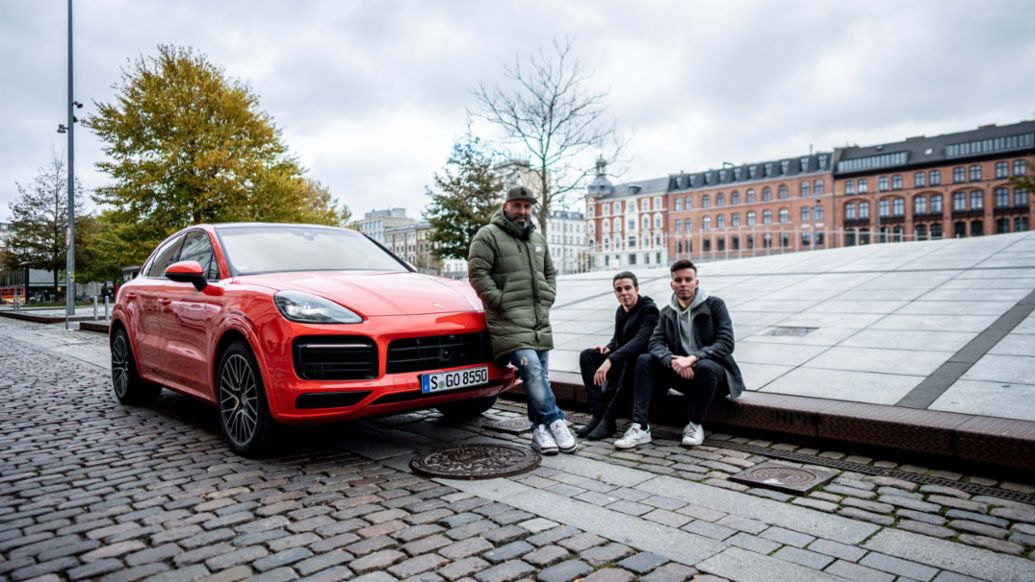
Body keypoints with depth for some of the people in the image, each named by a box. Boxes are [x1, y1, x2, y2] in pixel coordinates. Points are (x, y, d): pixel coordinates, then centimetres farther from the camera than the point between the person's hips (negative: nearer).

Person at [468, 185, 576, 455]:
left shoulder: (538, 239, 21)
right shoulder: (488, 236, -2)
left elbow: (550, 272, 29)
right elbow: (477, 274, -10)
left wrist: (548, 299, 13)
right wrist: (500, 301, -13)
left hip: (541, 322, 7)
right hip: (509, 322, -7)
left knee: (539, 376, 7)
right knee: (533, 371, -18)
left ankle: (541, 430, 14)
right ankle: (555, 422, -7)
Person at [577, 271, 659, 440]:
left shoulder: (649, 309, -16)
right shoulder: (620, 311, 8)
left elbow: (641, 340, -32)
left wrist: (610, 360, -42)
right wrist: (608, 347, -3)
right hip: (624, 361, 8)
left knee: (630, 358, -39)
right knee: (587, 356, -9)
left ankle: (608, 419, -31)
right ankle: (598, 414, -19)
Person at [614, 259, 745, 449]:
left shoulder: (714, 305, -5)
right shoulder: (667, 312, 7)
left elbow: (726, 343, -16)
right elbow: (655, 343, -7)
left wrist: (692, 358, -30)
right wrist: (673, 361, -29)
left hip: (712, 370, -4)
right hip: (682, 373, 4)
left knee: (705, 367, -37)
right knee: (644, 360, -17)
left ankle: (695, 425, -15)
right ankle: (640, 427, -24)